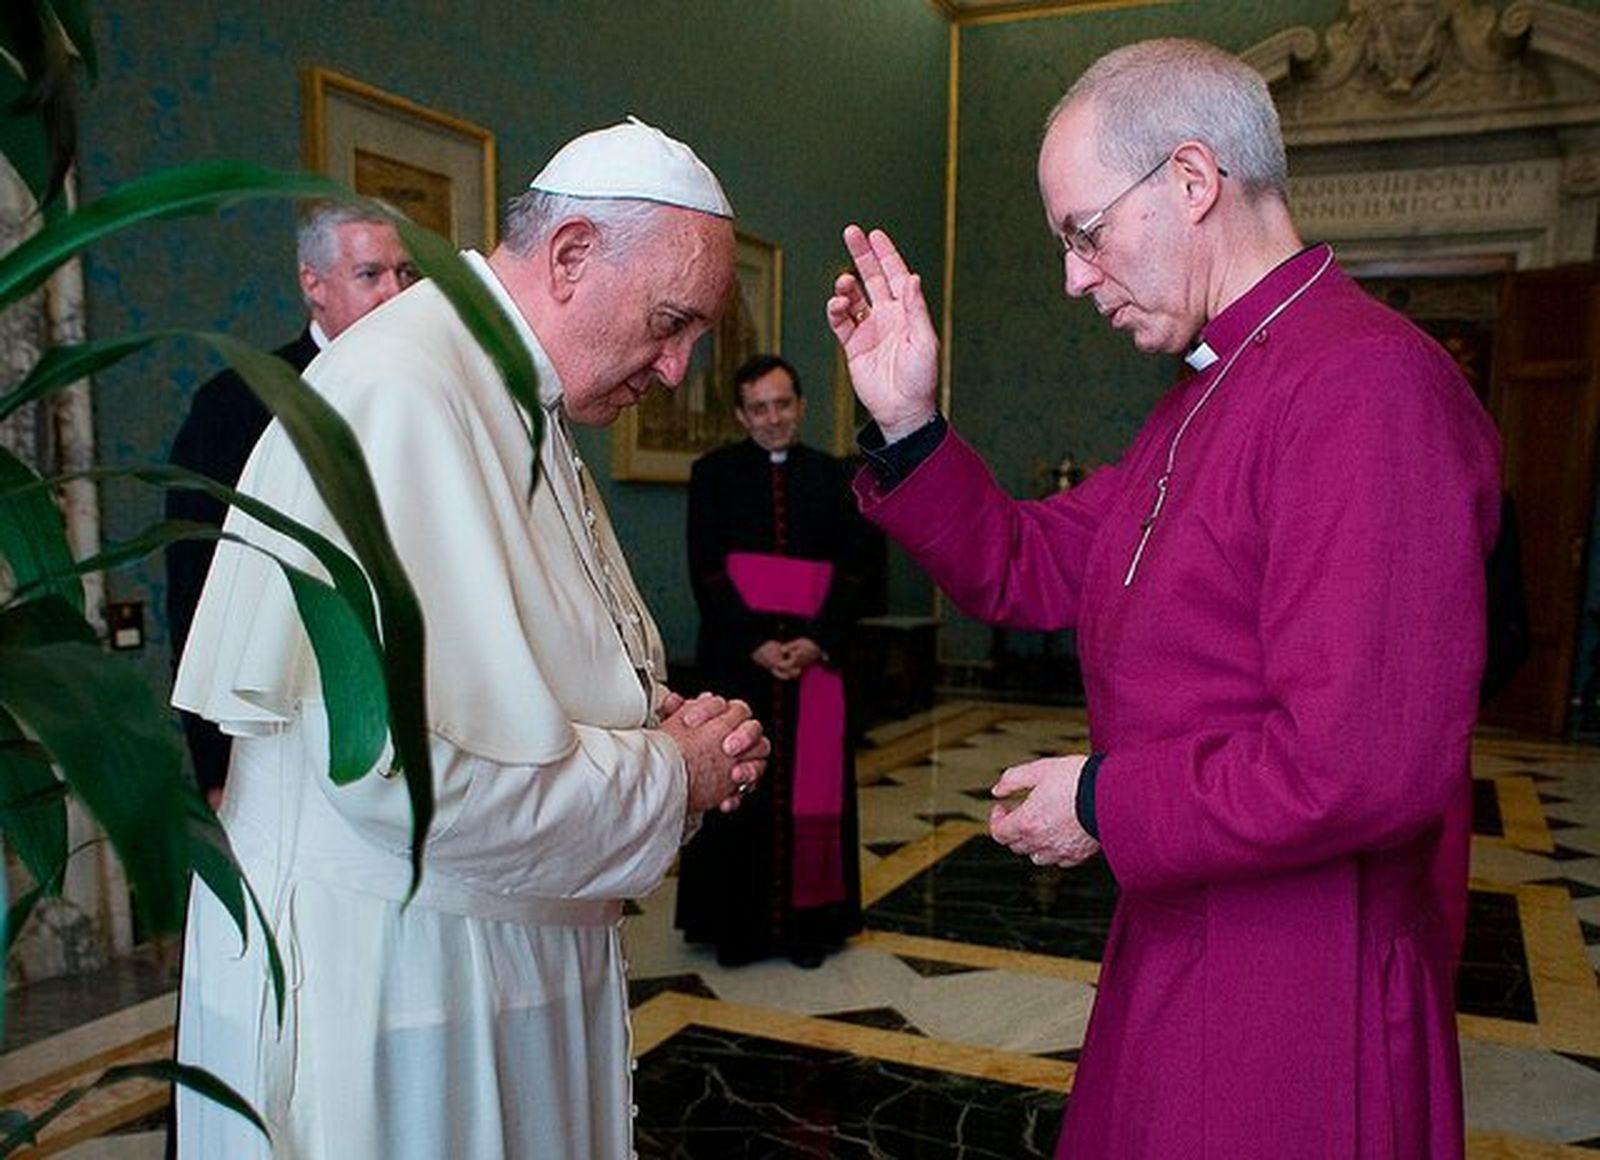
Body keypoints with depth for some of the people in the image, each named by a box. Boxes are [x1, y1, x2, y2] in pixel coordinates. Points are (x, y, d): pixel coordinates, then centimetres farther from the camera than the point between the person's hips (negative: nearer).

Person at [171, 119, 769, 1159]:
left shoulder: (523, 407, 10)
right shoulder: (402, 391, -22)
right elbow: (407, 767, -29)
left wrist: (664, 722, -1)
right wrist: (673, 775, -16)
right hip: (388, 983, -9)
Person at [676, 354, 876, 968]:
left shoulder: (833, 476, 9)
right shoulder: (714, 473, 4)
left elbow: (853, 567, 3)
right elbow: (705, 570, -3)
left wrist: (817, 641, -10)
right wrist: (755, 643, -12)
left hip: (816, 655, 1)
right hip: (738, 656, -1)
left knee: (812, 785, 4)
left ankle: (807, 922, 15)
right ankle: (737, 924, 15)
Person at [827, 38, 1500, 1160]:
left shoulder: (1366, 382, -23)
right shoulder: (1200, 399, 10)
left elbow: (1366, 763, -30)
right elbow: (1030, 568, 10)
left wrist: (1106, 804, -17)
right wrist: (909, 424, -2)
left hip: (1299, 982, -9)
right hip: (1179, 934, 9)